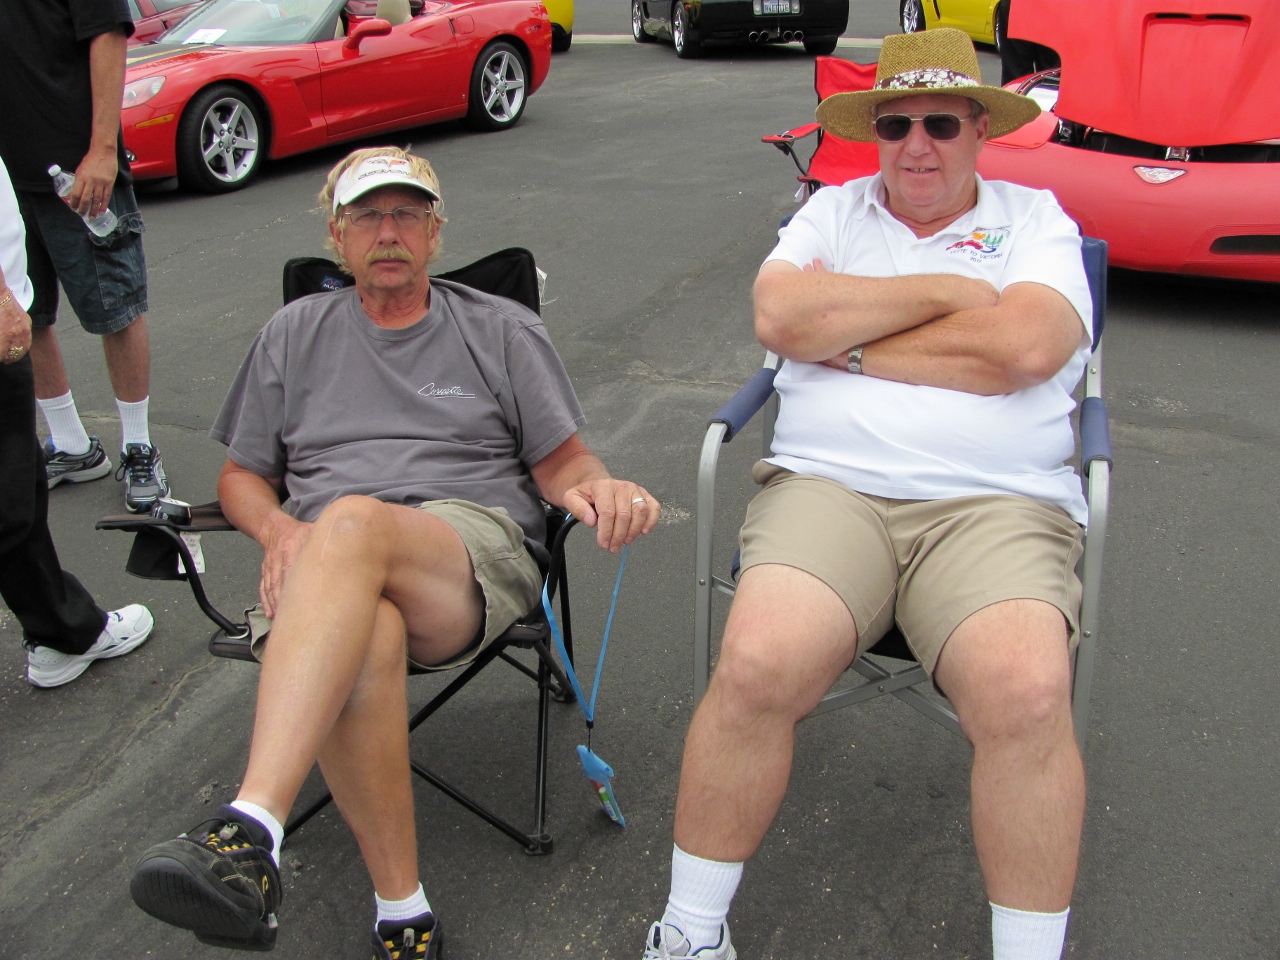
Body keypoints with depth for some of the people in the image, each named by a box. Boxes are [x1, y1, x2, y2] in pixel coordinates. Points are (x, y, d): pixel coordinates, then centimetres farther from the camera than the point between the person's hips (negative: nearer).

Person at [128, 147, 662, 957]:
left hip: (476, 547, -1)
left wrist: (594, 486, -12)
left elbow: (560, 460, 14)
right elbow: (242, 477, 24)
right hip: (323, 569, 2)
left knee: (351, 524, -38)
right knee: (364, 643, -38)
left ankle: (251, 832, -49)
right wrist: (280, 529, 0)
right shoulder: (295, 335, 24)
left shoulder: (502, 330, 19)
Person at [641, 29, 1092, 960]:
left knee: (1027, 692, -30)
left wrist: (840, 339, 0)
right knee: (758, 664, -27)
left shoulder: (1037, 221, 15)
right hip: (828, 483, 1)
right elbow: (779, 317, 0)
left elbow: (1020, 349, -6)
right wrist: (944, 291, 3)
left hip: (996, 502, 0)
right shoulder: (834, 212, 21)